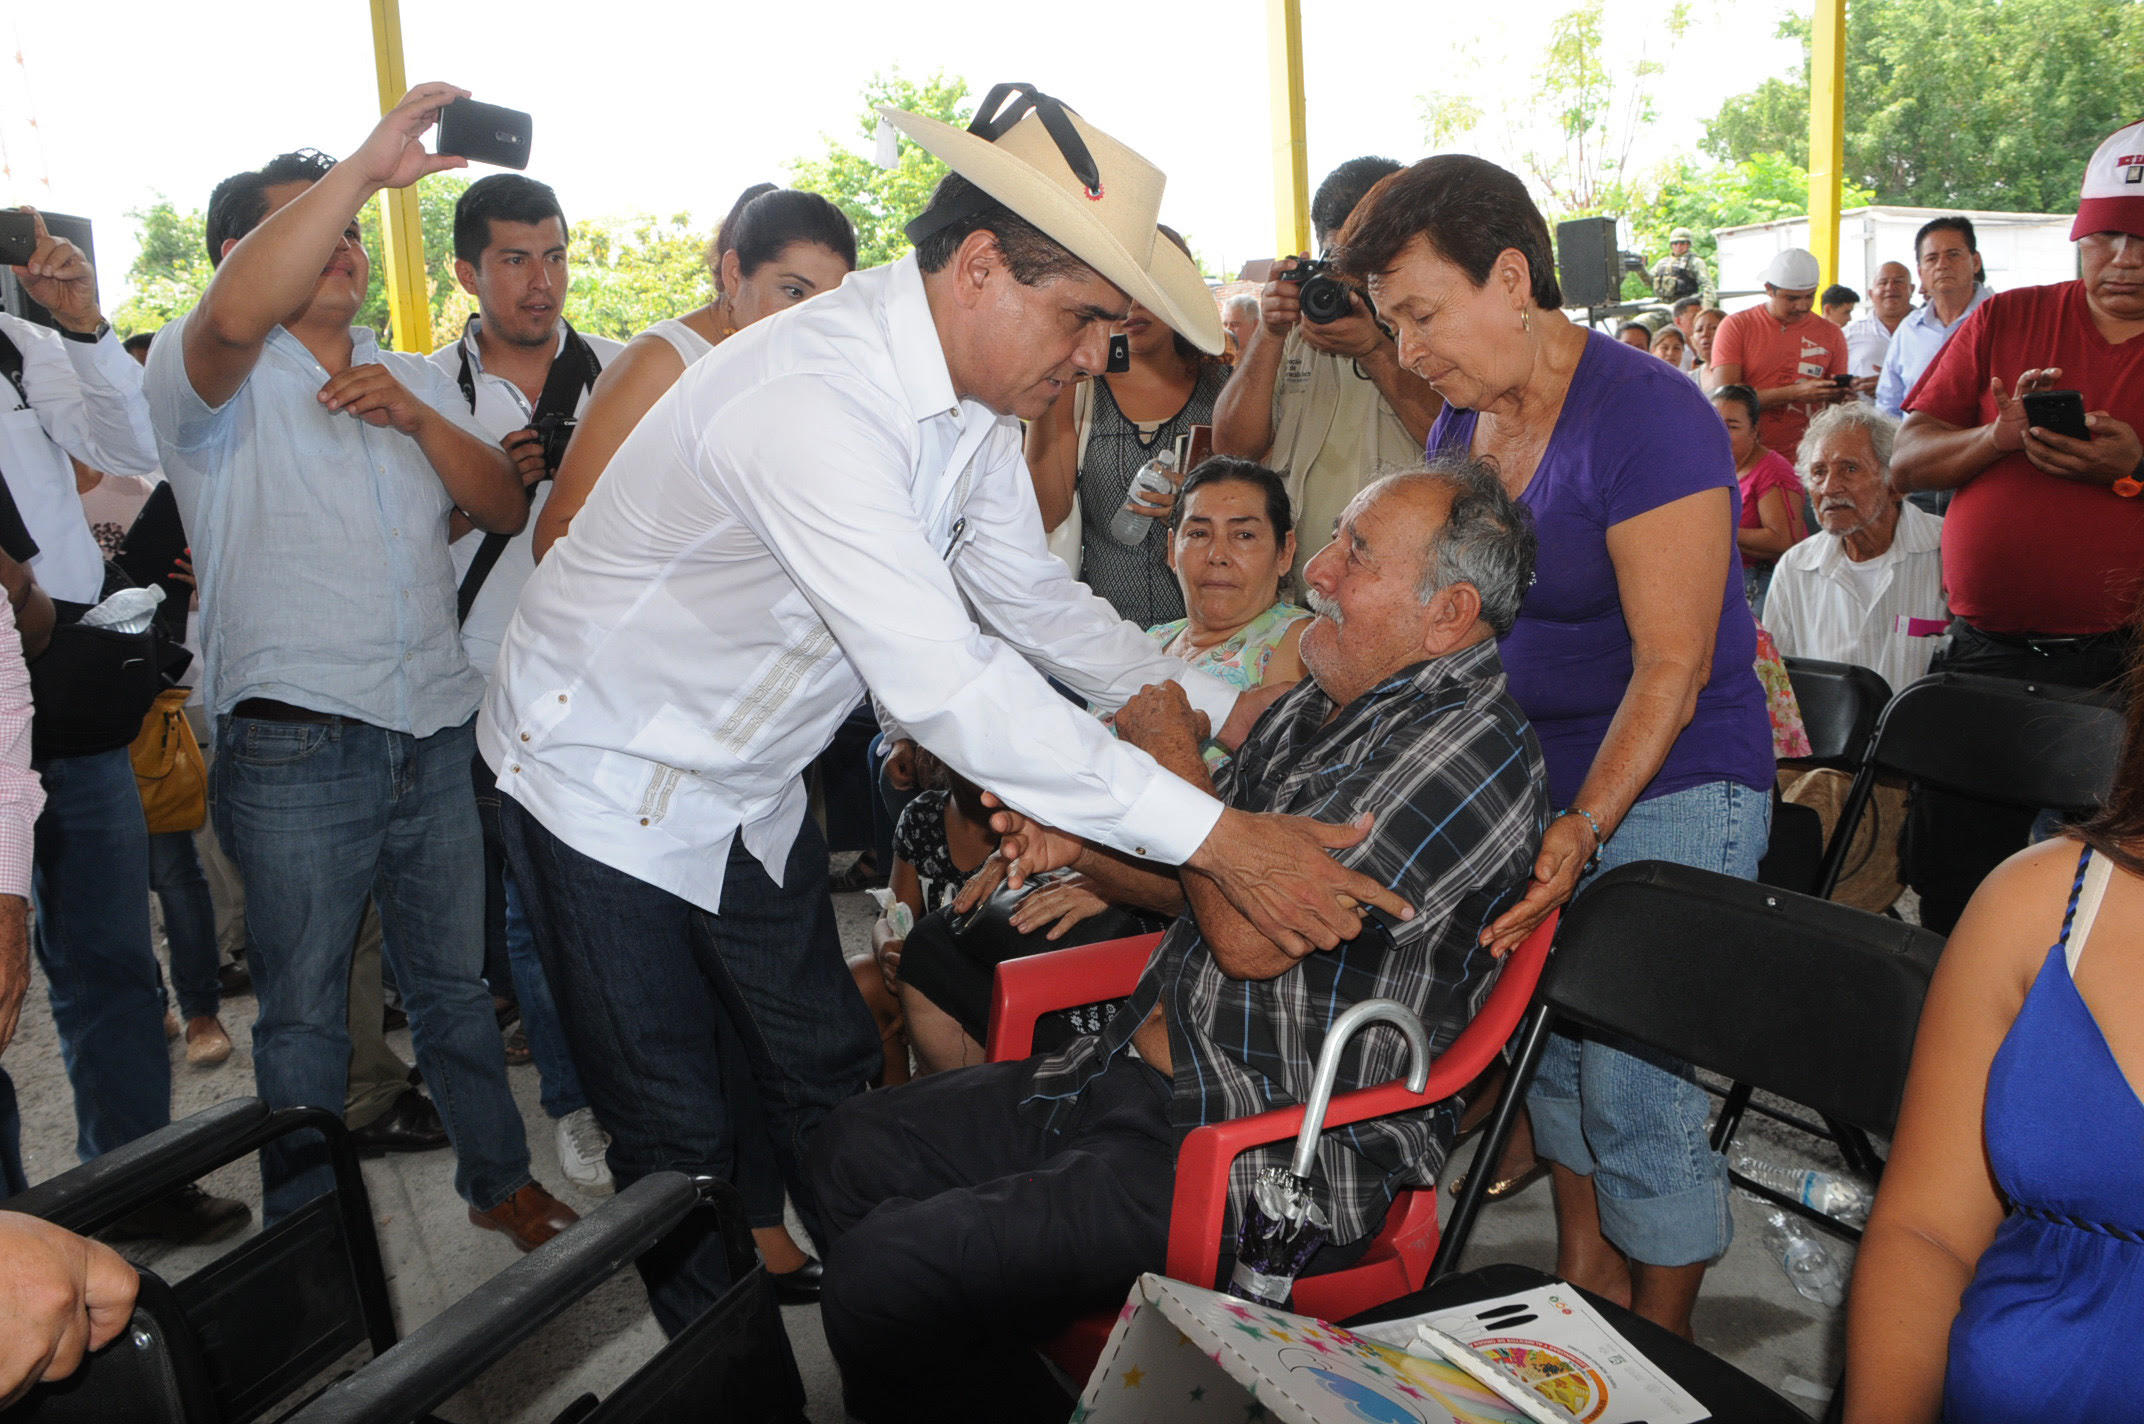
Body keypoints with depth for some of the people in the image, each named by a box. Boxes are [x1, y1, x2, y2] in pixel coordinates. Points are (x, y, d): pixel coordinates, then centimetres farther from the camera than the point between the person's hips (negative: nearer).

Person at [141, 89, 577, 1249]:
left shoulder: (418, 379, 17)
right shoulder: (208, 377, -2)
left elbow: (505, 509, 7)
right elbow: (236, 313, -27)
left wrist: (418, 416, -10)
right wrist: (367, 165, -29)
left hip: (436, 736, 5)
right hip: (296, 751, -4)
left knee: (455, 986, 16)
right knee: (301, 1011, 7)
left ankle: (499, 1182, 32)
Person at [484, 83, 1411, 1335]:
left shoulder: (975, 391, -7)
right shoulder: (813, 400, -36)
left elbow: (1030, 596, 5)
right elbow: (943, 683, -41)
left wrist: (1219, 707, -5)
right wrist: (1216, 837, -40)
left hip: (748, 787, 8)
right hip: (608, 786, -7)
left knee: (832, 1068, 17)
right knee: (680, 1141, 4)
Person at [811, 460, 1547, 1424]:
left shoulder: (1473, 745, -17)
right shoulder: (1316, 707, 13)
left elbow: (1252, 935, -23)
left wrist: (1171, 751, -9)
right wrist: (1083, 847, 3)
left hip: (1276, 1168, -10)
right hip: (1139, 1076, 10)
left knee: (886, 1270, -20)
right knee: (855, 1148, 10)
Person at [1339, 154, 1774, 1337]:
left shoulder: (1648, 420, -18)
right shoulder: (1464, 420, 7)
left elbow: (1672, 667, -22)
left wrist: (1580, 834, -30)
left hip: (1666, 794, -7)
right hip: (1536, 779, 7)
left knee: (1635, 1089, -4)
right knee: (1544, 1039, 11)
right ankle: (1584, 1286, 31)